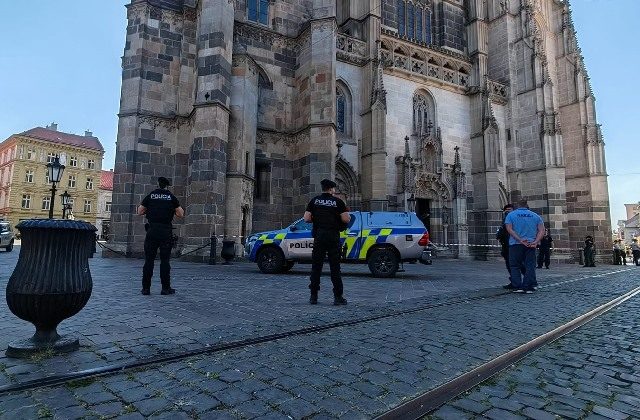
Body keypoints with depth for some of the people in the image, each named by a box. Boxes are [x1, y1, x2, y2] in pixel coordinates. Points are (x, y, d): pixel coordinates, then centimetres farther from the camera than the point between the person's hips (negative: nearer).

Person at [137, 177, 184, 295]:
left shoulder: (150, 195, 7)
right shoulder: (171, 197, 4)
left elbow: (139, 212, 10)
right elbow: (181, 214, 4)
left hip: (152, 230, 1)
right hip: (166, 231, -1)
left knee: (149, 260, 6)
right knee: (165, 260, 3)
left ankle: (146, 288, 9)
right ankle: (166, 288, 5)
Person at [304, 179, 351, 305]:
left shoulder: (314, 201, 5)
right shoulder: (337, 202, -2)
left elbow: (307, 218, -1)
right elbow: (346, 219, -8)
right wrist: (347, 214, 13)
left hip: (319, 237, 2)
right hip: (333, 237, -2)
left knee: (316, 267, 8)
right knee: (335, 267, 4)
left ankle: (313, 296, 10)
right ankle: (338, 297, 7)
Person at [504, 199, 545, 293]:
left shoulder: (511, 215, 6)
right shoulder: (536, 216, 13)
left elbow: (509, 229, -8)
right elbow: (542, 231, 1)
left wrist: (520, 240, -13)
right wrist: (536, 242, -8)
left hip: (515, 244, -2)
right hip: (531, 245, 2)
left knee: (515, 266, 5)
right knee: (530, 266, 6)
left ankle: (518, 287, 1)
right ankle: (528, 287, 5)